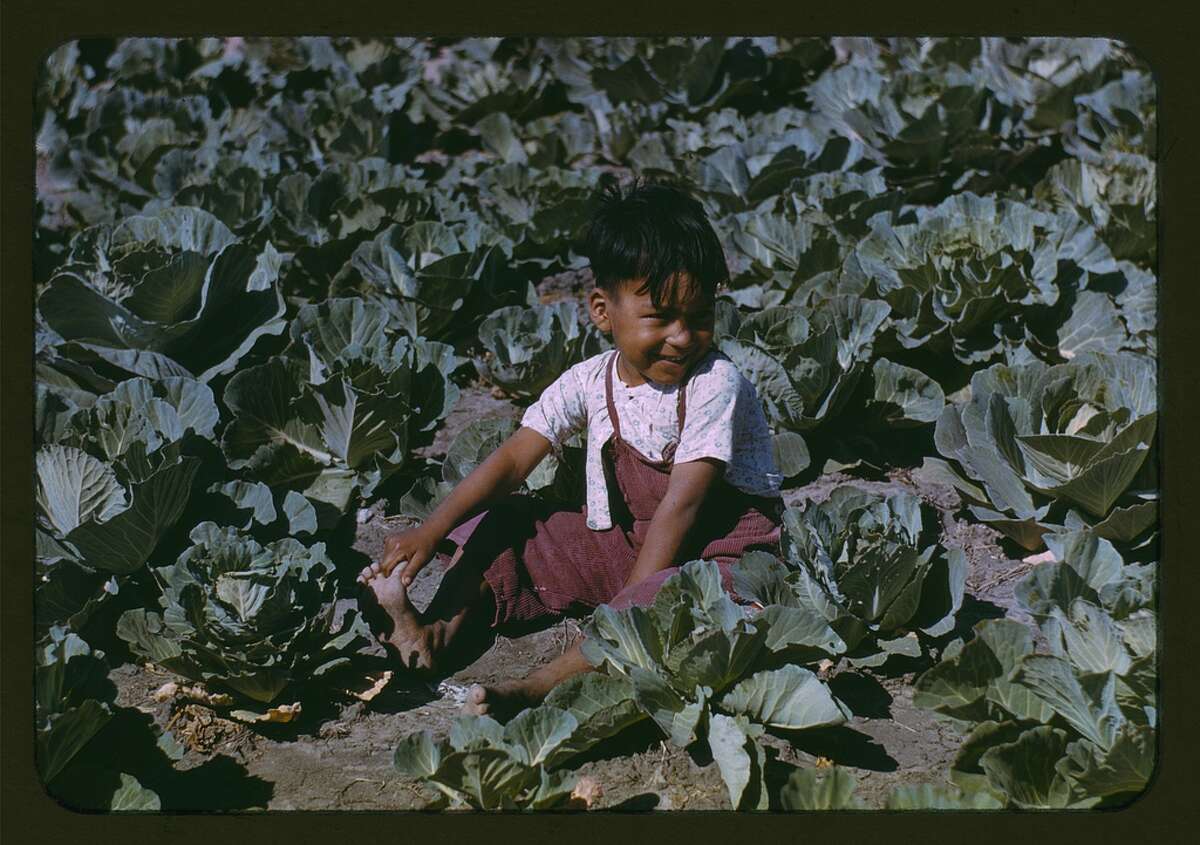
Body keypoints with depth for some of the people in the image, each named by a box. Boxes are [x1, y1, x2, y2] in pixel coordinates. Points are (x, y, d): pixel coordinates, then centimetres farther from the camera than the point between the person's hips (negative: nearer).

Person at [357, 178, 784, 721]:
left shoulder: (715, 384, -20)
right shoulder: (591, 381, -4)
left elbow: (680, 506, -23)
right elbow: (512, 460, -7)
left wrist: (629, 606, -25)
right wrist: (433, 530, -20)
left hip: (716, 546, -6)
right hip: (620, 542, 6)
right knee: (500, 523, -1)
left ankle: (535, 690, -46)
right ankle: (441, 635, -20)